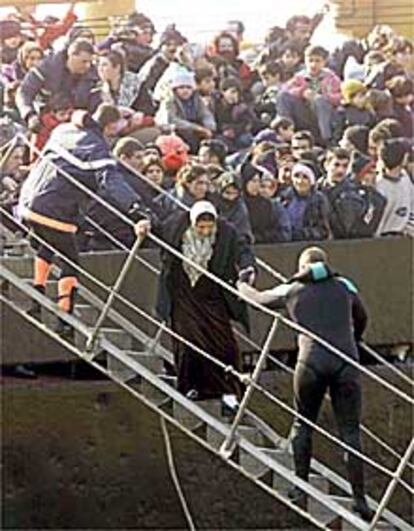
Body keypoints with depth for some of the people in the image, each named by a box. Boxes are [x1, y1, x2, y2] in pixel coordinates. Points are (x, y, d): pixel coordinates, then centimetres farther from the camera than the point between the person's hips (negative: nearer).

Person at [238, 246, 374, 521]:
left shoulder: (292, 291, 12)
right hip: (346, 364, 0)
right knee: (350, 431, 2)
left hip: (312, 362, 0)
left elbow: (259, 298, 27)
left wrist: (240, 284, 47)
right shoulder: (345, 287, 15)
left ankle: (301, 488, 19)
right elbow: (362, 319, 29)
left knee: (303, 424, 18)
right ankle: (360, 499, -2)